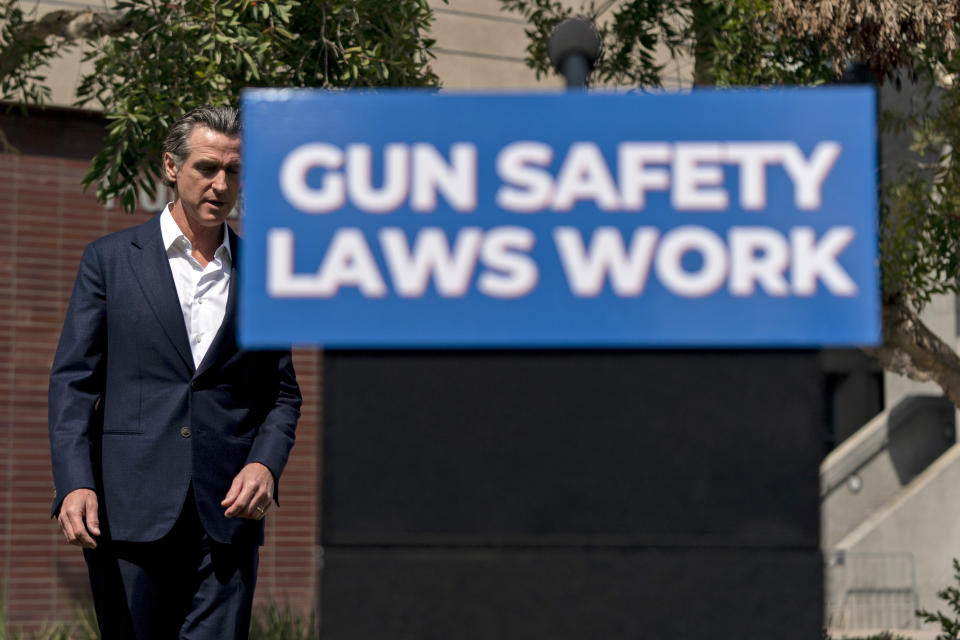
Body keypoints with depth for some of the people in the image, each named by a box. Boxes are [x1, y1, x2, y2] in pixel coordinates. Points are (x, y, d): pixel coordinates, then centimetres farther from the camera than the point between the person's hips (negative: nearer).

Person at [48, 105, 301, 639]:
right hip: (130, 513, -1)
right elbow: (73, 380, 2)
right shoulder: (110, 259, 7)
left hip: (227, 514, 1)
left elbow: (284, 394, 16)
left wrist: (266, 464, -4)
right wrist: (74, 484, -12)